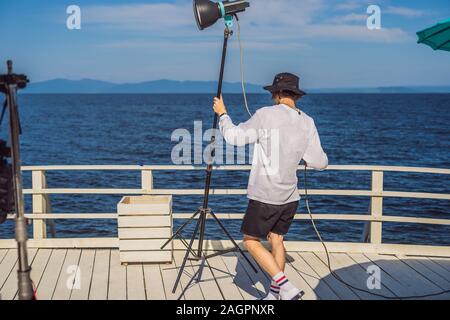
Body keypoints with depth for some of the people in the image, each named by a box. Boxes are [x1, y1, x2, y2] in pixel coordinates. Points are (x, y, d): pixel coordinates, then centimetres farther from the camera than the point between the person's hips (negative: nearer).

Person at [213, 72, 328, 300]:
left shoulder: (266, 115, -12)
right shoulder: (307, 122, 2)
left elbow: (235, 137, -5)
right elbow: (320, 163, 2)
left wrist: (222, 114, 11)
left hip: (265, 196, -5)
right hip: (290, 196, 6)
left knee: (251, 241, 7)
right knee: (276, 240, 19)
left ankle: (286, 287, -3)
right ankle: (275, 293, 24)